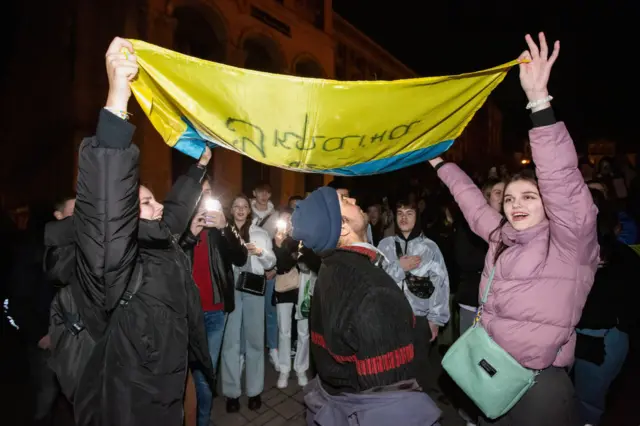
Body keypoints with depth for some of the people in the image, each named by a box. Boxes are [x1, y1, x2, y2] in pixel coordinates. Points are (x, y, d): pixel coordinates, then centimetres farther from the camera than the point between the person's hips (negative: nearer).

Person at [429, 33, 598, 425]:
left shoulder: (569, 243, -10)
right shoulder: (502, 239, 7)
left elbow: (562, 181, -25)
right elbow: (473, 201, 19)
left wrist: (539, 100, -33)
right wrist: (439, 162, 27)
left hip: (540, 384, -6)